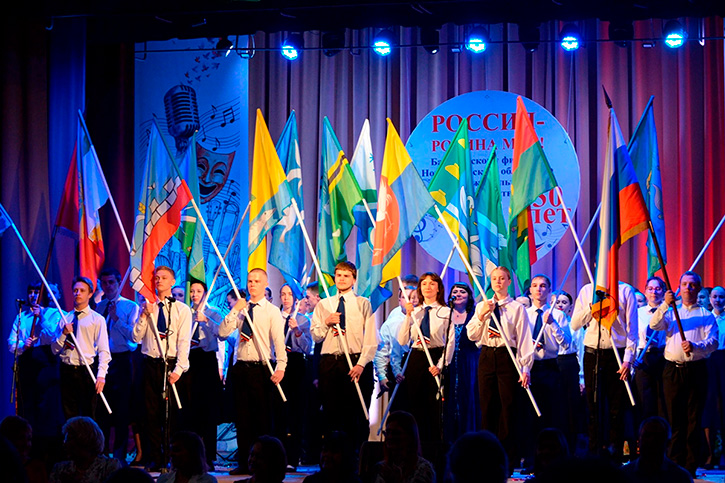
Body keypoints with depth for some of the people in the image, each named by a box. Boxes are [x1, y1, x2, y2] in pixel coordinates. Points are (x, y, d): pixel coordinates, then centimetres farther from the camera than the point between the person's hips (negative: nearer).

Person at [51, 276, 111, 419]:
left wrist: (101, 375, -19)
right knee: (70, 416, 5)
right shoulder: (65, 318, 13)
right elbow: (55, 350, 13)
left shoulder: (97, 319, 2)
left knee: (88, 416, -2)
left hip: (86, 371, -3)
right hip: (67, 371, 3)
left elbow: (103, 350, -6)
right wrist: (64, 334, -6)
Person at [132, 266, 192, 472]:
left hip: (171, 365, -2)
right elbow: (136, 337, 4)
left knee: (171, 414, -2)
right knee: (151, 413, 2)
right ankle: (154, 459, 7)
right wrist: (145, 315, -9)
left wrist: (178, 369, -13)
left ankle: (171, 458, 3)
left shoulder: (182, 310, 3)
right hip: (150, 364, 2)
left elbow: (184, 342, -4)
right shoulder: (145, 307, 10)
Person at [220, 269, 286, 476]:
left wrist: (280, 367, -21)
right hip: (242, 366, 4)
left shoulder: (272, 311, 0)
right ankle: (244, 463, 11)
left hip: (262, 368, -4)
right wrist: (235, 311, -6)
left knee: (264, 418, -2)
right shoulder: (241, 309, 13)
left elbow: (279, 341, -9)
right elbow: (223, 332, 4)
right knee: (242, 418, 6)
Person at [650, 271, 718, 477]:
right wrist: (665, 304, -16)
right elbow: (654, 325, -2)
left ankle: (691, 466, 0)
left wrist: (695, 347, -23)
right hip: (673, 369, 2)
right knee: (675, 419, 3)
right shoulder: (671, 312, 17)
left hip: (696, 369, -2)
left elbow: (713, 342, -3)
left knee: (694, 420, -2)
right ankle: (675, 465, 6)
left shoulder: (706, 315, 9)